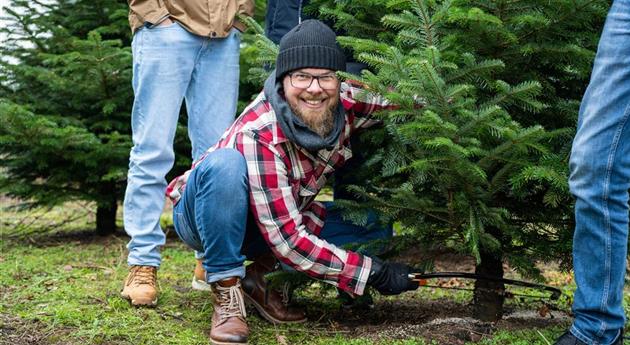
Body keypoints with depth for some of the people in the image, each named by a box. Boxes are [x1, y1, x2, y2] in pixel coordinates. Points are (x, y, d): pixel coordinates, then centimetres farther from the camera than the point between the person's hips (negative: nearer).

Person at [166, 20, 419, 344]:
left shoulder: (345, 104, -19)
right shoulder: (258, 134, -34)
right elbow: (287, 239, -35)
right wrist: (373, 273, -33)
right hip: (201, 216, -6)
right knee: (225, 163, -37)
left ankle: (261, 275, 0)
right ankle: (226, 291, -24)